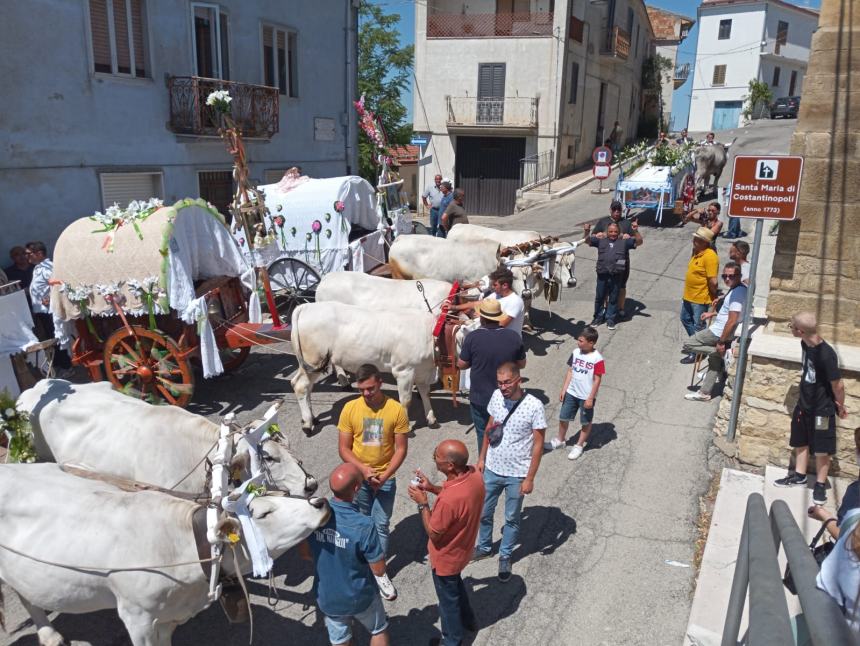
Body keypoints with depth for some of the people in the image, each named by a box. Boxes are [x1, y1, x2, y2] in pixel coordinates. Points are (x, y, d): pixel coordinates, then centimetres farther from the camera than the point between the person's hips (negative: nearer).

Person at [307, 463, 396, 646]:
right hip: (360, 596, -3)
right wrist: (389, 591, 0)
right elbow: (379, 570, -20)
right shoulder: (363, 525, -32)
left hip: (327, 596, 4)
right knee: (379, 630, 26)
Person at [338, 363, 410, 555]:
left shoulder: (397, 410, -14)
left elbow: (401, 449, -9)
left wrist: (384, 476, -18)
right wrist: (363, 469, -20)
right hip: (358, 478, 1)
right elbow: (343, 449, -6)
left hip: (386, 479, -1)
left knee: (381, 525, 7)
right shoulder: (350, 408, -10)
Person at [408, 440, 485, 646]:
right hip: (462, 548, 7)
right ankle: (468, 620, 58)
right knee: (456, 583, 35)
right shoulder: (474, 473, -19)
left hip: (446, 557, -7)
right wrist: (432, 488, -6)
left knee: (448, 598, 20)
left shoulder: (448, 500, -43)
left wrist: (423, 503, -18)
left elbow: (433, 534, -25)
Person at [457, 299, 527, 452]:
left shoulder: (473, 337, -19)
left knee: (483, 434, 16)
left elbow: (461, 365, -9)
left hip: (480, 398, -2)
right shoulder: (514, 336, -12)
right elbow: (522, 364, 0)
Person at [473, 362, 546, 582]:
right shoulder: (497, 397, -9)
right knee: (484, 512, 19)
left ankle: (505, 556, 37)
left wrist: (530, 478, -13)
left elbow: (538, 444, -15)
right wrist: (482, 458, 9)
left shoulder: (534, 406, -22)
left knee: (511, 518, 16)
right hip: (492, 469, 4)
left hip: (517, 475, -4)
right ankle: (484, 547, 44)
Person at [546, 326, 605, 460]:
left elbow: (597, 380, -15)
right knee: (563, 418, 15)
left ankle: (579, 445, 31)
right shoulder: (576, 352, -3)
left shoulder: (597, 359, -20)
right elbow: (570, 371, 5)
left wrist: (590, 398, -15)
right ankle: (560, 440, 37)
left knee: (586, 422, 13)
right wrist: (563, 389, 5)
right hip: (571, 393, 5)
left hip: (586, 396, -5)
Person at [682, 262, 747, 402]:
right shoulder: (741, 288, 7)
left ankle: (721, 353, -2)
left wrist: (721, 342, -23)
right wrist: (713, 314, 22)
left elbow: (732, 321, -28)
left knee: (688, 344, -2)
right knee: (714, 361, 18)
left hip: (718, 332, -10)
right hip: (722, 332, 10)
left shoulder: (737, 293, -25)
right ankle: (704, 393, 27)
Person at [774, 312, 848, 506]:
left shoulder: (826, 355, -30)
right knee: (801, 441, 20)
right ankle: (799, 475, 36)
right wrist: (803, 394, 13)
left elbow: (838, 385, -21)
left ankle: (820, 484, 23)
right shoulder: (805, 344, -6)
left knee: (822, 448, 7)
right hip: (804, 403, 8)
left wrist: (841, 406, -7)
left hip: (822, 408, -8)